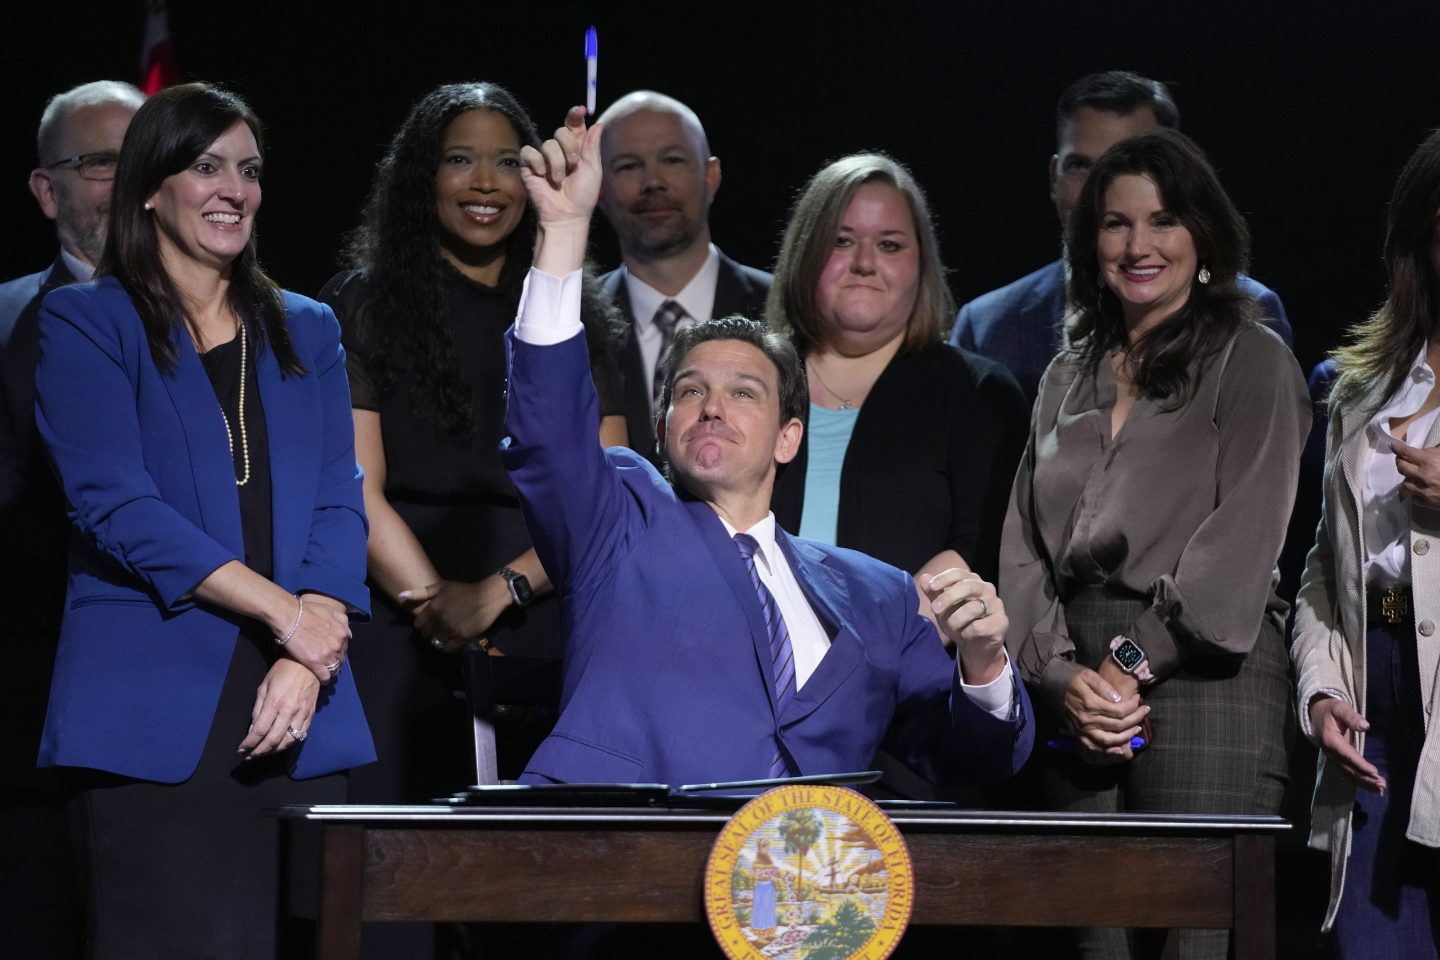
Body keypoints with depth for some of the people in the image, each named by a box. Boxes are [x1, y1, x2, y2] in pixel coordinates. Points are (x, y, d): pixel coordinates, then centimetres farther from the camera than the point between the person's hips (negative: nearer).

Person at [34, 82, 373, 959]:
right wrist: (285, 612, -12)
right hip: (152, 716, -4)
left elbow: (339, 504, 8)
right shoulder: (85, 324, 4)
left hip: (299, 719, 4)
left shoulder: (305, 330, 17)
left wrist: (306, 664, -9)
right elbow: (117, 505, -7)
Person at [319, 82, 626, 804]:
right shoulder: (363, 306, 6)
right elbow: (357, 493, -4)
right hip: (407, 655, -2)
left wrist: (498, 591, -12)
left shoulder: (575, 318, 14)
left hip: (554, 653, 2)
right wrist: (446, 616, -15)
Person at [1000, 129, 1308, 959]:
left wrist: (1135, 665, -11)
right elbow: (1024, 544, 14)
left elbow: (1243, 539, -6)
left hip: (1201, 680, -5)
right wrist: (1062, 673, -2)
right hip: (1082, 696, 5)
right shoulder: (1070, 376, 21)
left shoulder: (1251, 360, 5)